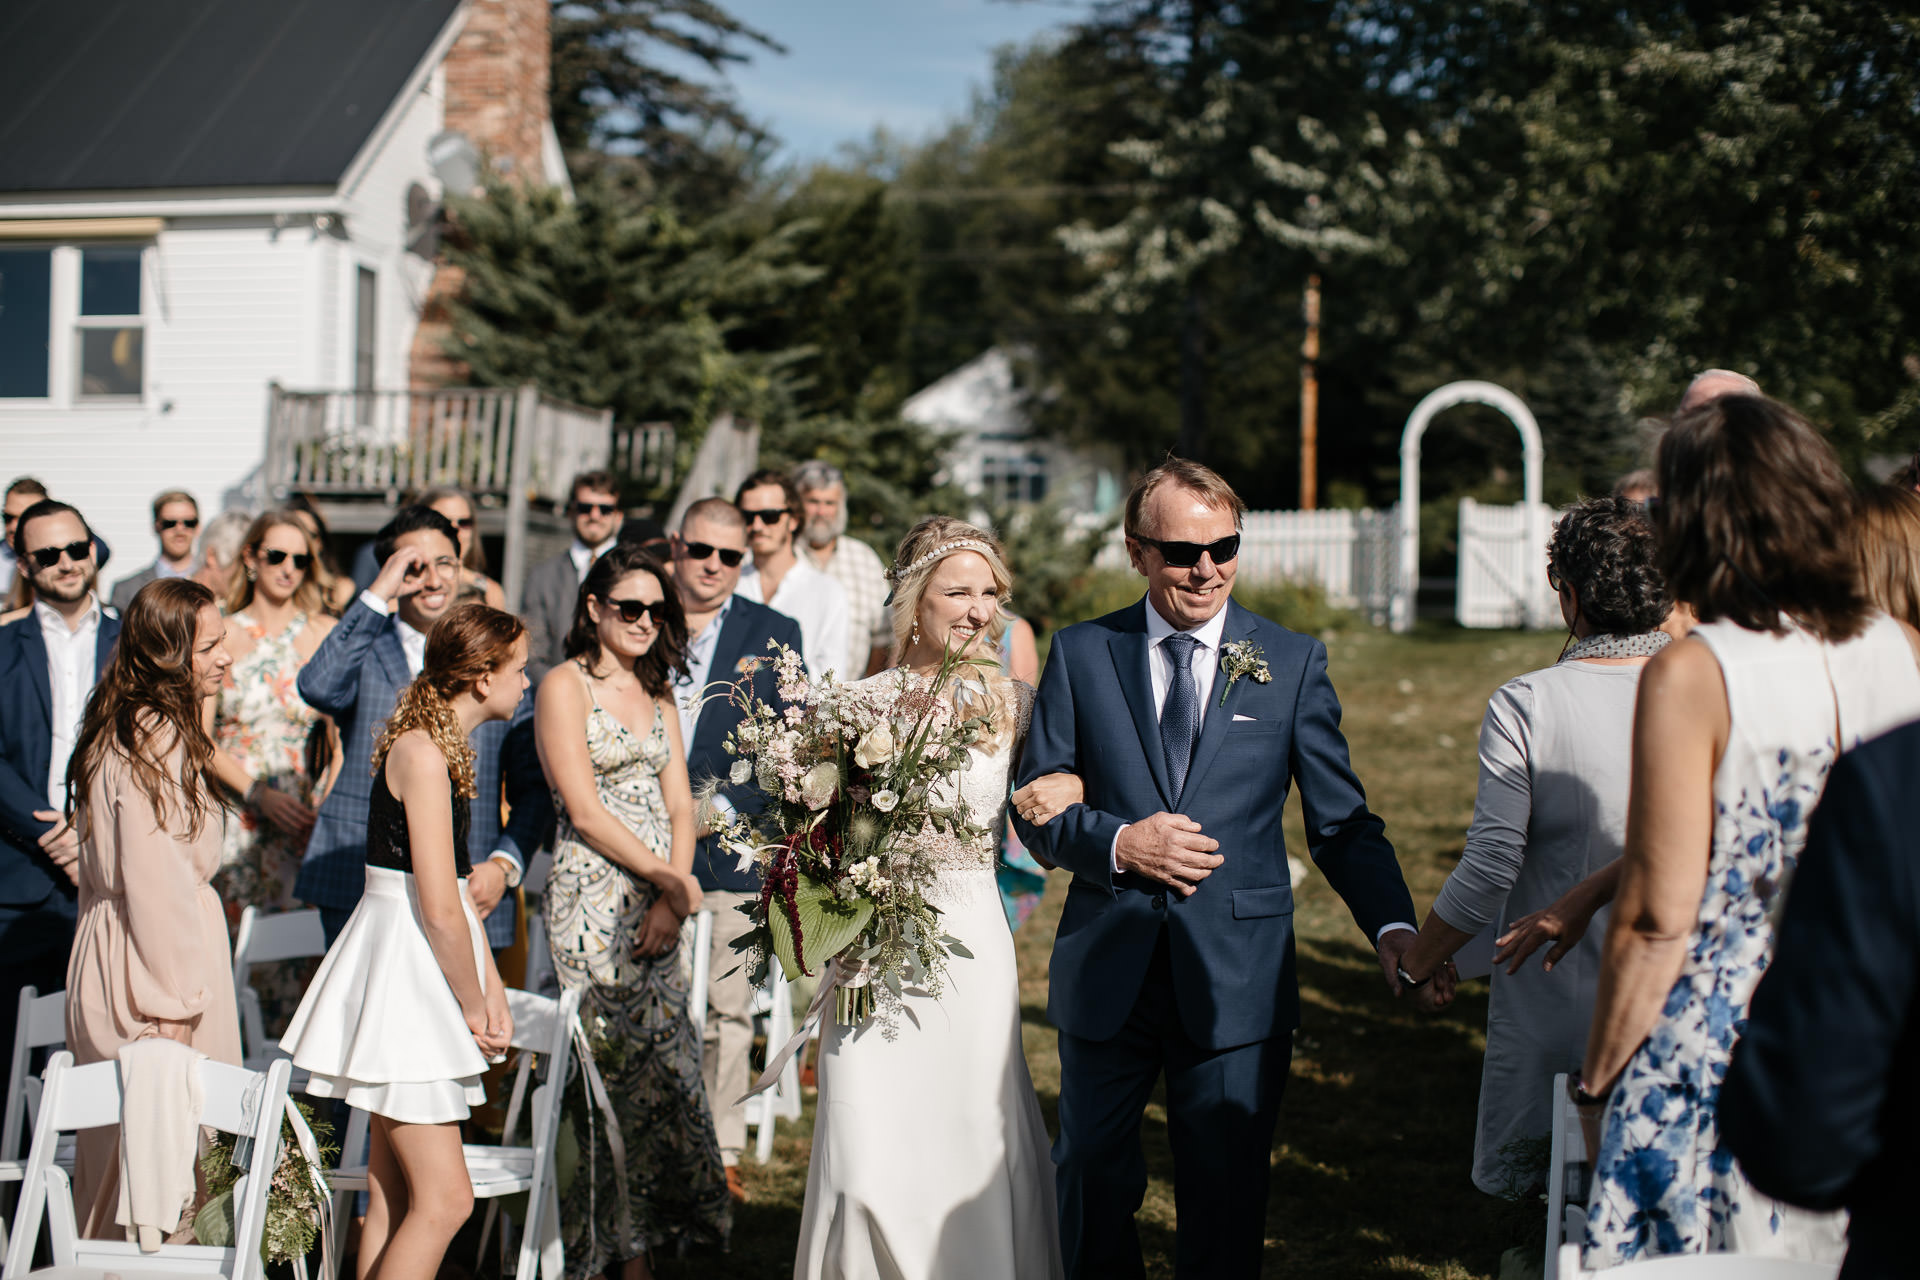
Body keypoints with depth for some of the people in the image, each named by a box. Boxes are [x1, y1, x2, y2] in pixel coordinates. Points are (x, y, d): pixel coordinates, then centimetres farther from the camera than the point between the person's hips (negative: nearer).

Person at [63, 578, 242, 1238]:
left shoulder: (117, 730, 13)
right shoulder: (158, 738, -17)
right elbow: (154, 880, -20)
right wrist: (175, 1005, -17)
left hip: (110, 954, 10)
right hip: (155, 958, -10)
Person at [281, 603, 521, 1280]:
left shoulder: (448, 746, 14)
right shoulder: (422, 753, -16)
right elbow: (439, 908, -20)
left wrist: (492, 987, 12)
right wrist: (474, 1006, -8)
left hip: (427, 963, 10)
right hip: (403, 966, -10)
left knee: (394, 1194, 11)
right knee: (444, 1199, -10)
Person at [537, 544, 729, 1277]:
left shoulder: (657, 695, 17)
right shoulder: (565, 686, -3)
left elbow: (679, 808, 11)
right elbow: (584, 809, -10)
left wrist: (669, 903, -4)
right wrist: (670, 879, -9)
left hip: (660, 906, 6)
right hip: (592, 900, -6)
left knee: (659, 1071, 4)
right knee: (602, 1073, -6)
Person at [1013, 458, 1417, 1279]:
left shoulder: (1294, 663, 2)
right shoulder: (1081, 655, 4)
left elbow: (1341, 820, 0)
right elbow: (1036, 809, 5)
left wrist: (1391, 925, -16)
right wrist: (1117, 842, -15)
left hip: (1236, 983, -1)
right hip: (1106, 974, 1)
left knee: (1226, 1197, 5)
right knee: (1092, 1183, 13)